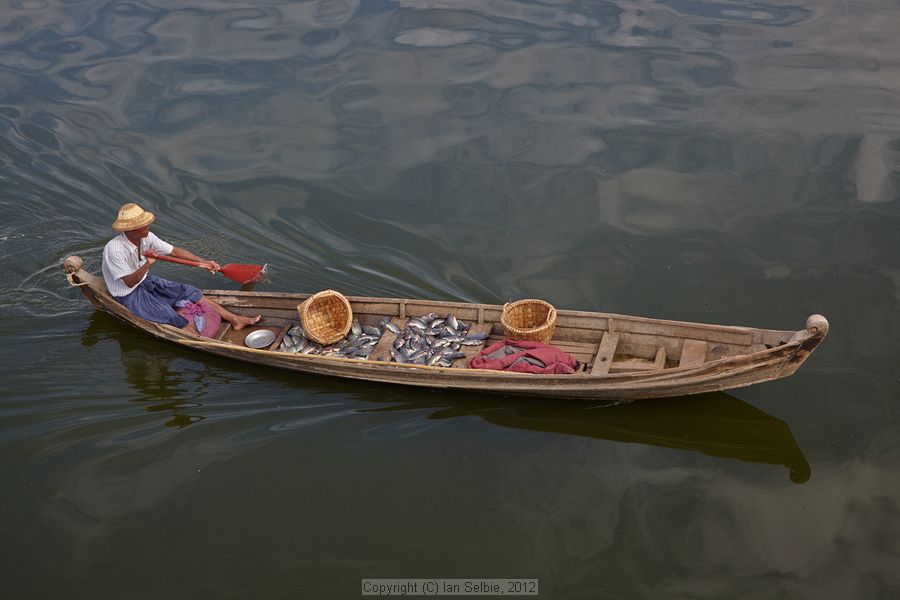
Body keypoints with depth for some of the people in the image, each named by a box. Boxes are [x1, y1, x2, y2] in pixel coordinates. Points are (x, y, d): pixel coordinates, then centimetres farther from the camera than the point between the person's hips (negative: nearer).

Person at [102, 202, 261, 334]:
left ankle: (234, 319, 1)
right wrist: (147, 265, -45)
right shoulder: (114, 249, -31)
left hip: (146, 281, 7)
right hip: (129, 295, -7)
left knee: (188, 293, -1)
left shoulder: (146, 237, -10)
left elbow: (174, 251, -1)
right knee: (169, 314, -23)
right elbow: (130, 282, -29)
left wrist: (204, 262, -3)